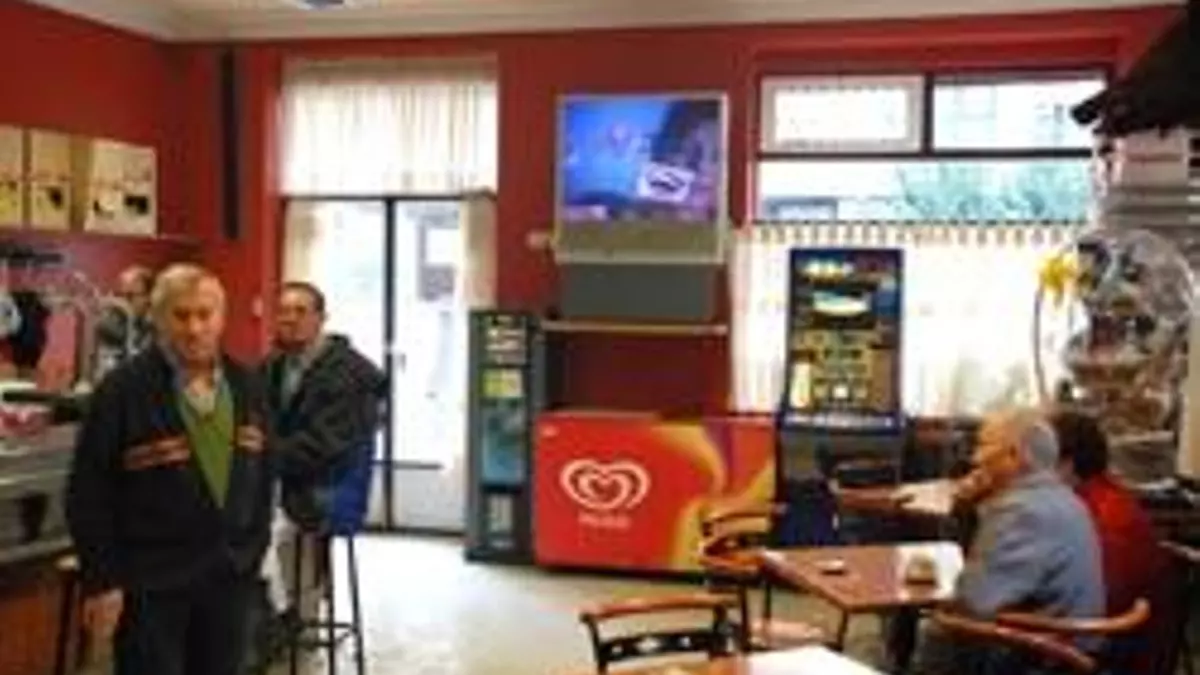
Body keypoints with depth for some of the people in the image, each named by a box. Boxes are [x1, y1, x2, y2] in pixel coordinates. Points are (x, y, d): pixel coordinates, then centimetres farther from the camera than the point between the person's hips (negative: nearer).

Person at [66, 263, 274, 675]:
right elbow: (88, 494, -10)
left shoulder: (246, 387, 6)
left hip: (229, 574, 5)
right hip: (149, 580, -5)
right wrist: (101, 581, -12)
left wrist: (255, 548, 9)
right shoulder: (123, 389, -11)